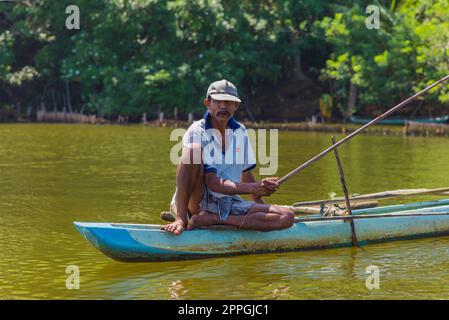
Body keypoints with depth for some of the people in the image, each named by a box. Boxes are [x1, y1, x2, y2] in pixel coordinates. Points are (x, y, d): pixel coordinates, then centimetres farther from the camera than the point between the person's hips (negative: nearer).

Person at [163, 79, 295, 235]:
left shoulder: (240, 131, 8)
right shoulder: (197, 132, -12)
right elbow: (213, 183, -22)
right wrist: (254, 187, -34)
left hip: (229, 204, 6)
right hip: (197, 203, -6)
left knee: (287, 217, -16)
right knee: (193, 151, -30)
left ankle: (210, 219, -18)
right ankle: (181, 218, -26)